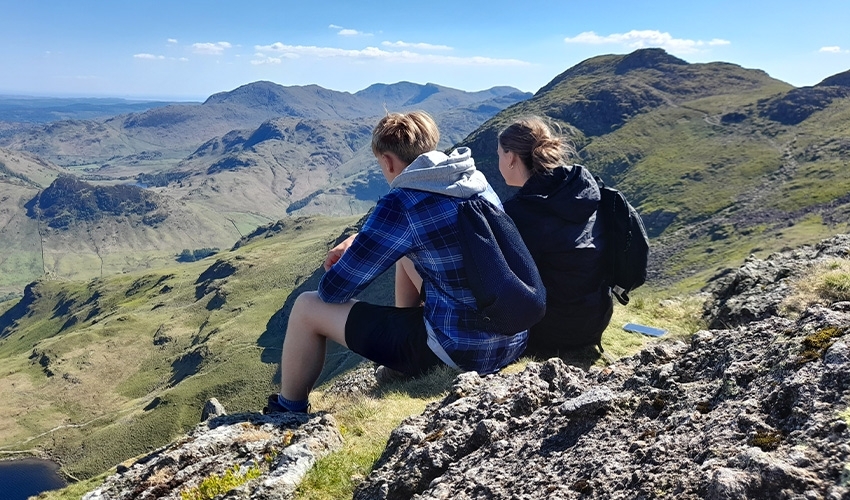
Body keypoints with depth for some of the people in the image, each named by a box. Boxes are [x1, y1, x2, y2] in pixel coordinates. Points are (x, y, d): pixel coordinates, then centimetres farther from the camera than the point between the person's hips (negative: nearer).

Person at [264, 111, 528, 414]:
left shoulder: (401, 204, -18)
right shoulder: (477, 180, 5)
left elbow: (333, 291, -10)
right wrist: (360, 241, 13)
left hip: (460, 351, -8)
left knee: (307, 307, 5)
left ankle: (287, 413, 27)